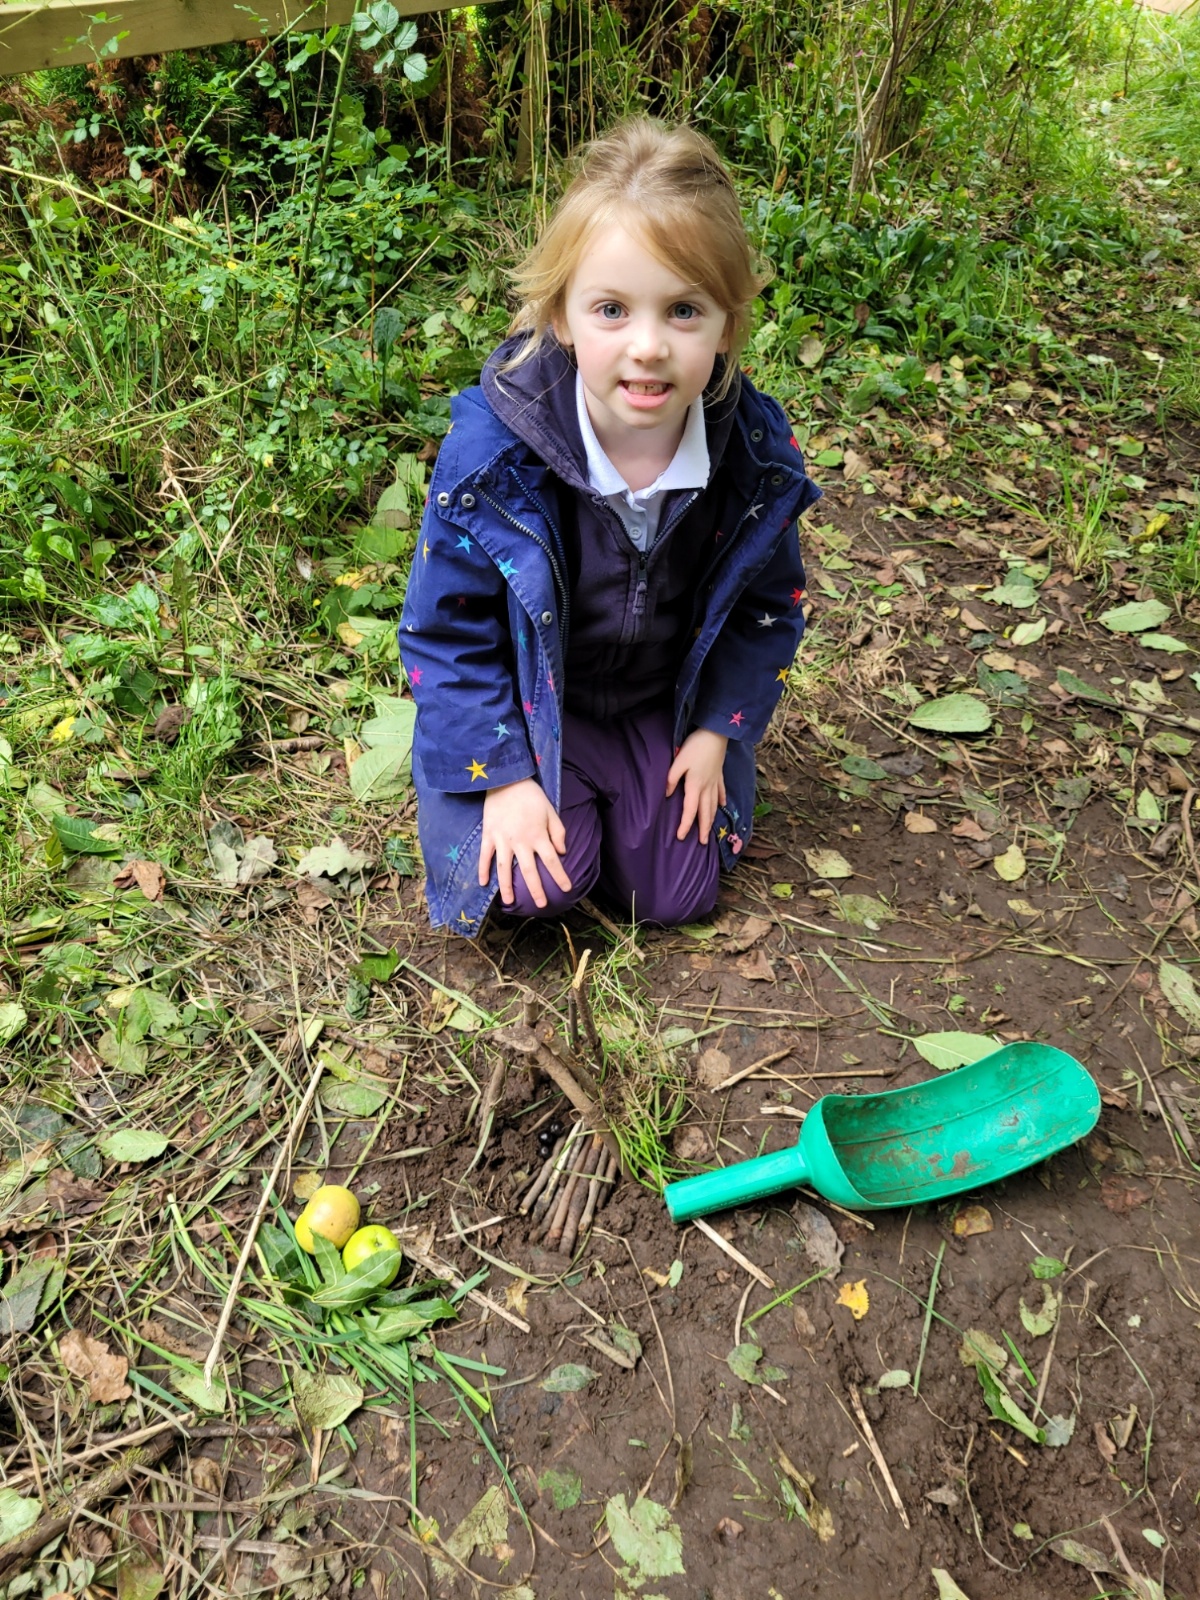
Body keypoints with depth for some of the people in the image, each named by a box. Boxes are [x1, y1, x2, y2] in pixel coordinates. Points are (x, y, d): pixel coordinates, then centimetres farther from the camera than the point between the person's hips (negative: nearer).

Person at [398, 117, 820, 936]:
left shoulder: (757, 452, -19)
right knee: (540, 886, -17)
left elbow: (769, 604, -1)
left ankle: (619, 775, 30)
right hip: (525, 701, -2)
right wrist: (504, 773, -18)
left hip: (664, 699, 3)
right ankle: (558, 779, 15)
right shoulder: (493, 449, -29)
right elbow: (447, 630, -17)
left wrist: (717, 727, -4)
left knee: (676, 892, 3)